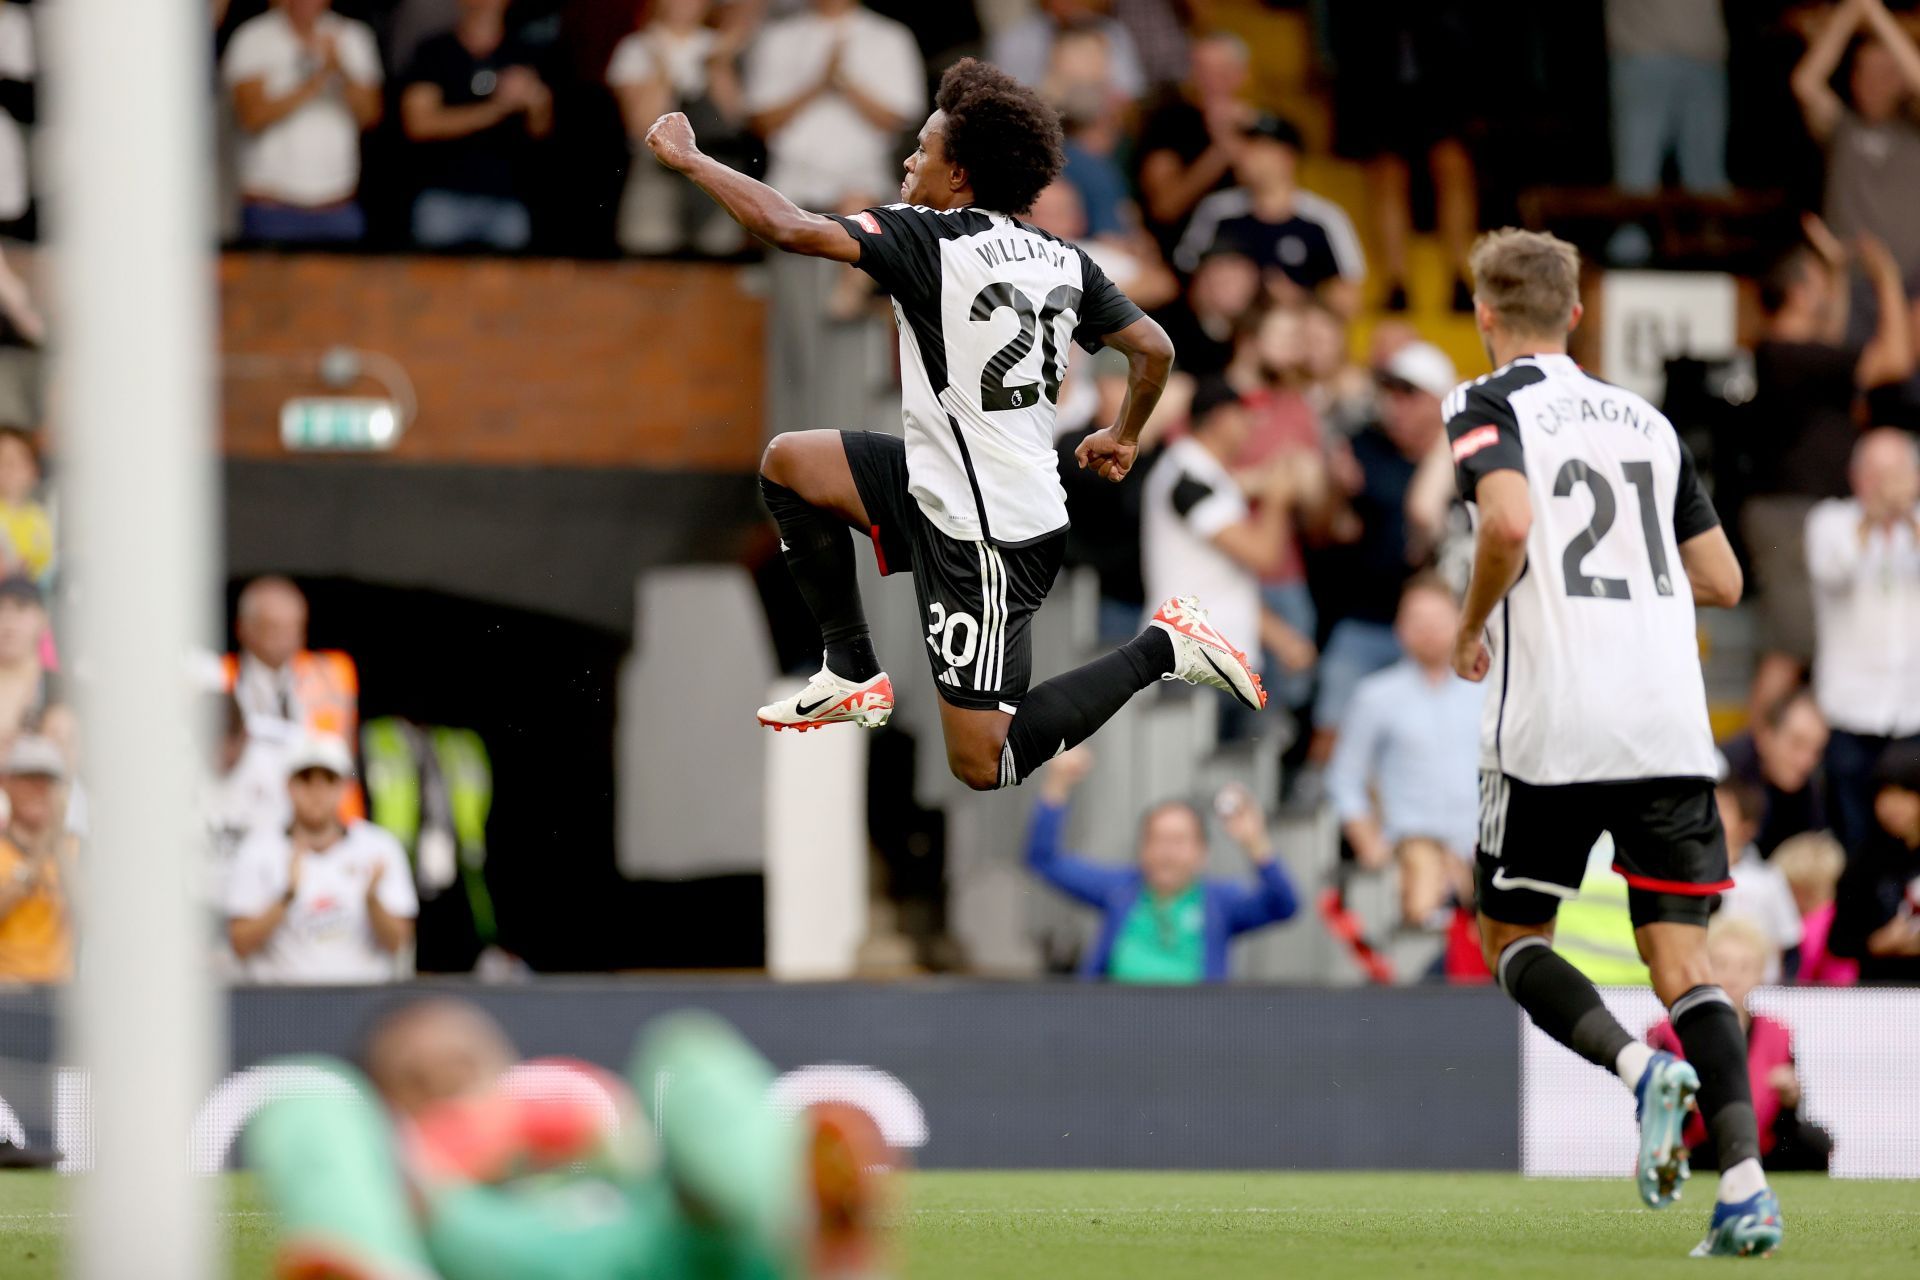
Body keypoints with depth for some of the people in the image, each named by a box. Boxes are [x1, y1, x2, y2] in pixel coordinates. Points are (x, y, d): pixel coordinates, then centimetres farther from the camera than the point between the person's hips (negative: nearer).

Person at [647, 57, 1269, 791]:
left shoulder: (930, 240, -18)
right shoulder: (1062, 262, 4)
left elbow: (787, 227, -25)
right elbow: (1154, 350, 9)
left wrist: (685, 158, -11)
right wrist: (1124, 438, 29)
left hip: (986, 539, -9)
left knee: (982, 768, -1)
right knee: (788, 464, 14)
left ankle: (1159, 650, 2)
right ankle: (852, 676, 19)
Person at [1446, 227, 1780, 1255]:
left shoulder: (1487, 406, 0)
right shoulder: (1647, 420, 17)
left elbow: (1508, 522, -19)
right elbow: (1722, 580, 18)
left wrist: (1471, 628, -3)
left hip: (1550, 726, -4)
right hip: (1669, 724, 4)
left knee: (1512, 937, 12)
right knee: (1679, 950, 4)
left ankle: (1639, 1066, -17)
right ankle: (1745, 1182, -14)